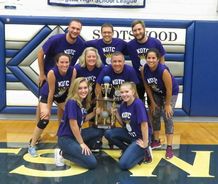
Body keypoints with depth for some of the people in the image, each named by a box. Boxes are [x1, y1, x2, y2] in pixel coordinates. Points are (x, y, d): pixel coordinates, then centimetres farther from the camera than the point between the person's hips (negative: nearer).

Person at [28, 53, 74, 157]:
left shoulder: (73, 71, -26)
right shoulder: (52, 73, -36)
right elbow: (51, 92, -28)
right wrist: (48, 108, -19)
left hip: (62, 94, 5)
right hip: (47, 94, -4)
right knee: (44, 119, -16)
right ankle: (31, 146, -3)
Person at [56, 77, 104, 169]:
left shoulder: (83, 102, 5)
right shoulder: (72, 102, -20)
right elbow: (73, 125, -20)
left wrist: (94, 112, 5)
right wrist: (82, 143, -14)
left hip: (76, 135, 9)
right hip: (66, 138, -9)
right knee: (92, 163, -17)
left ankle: (81, 150, 9)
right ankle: (65, 154, -1)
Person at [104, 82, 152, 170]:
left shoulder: (138, 103, -24)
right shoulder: (123, 105, 0)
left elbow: (144, 124, -23)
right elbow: (124, 124, 8)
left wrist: (145, 143, -19)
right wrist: (116, 113, -6)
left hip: (140, 137, -8)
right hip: (130, 134, 8)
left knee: (123, 164, -19)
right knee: (108, 133, -6)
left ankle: (144, 151, 5)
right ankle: (128, 150, 10)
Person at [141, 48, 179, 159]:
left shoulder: (163, 71, -36)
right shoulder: (144, 70, -21)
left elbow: (169, 90, -26)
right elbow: (147, 87, -8)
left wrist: (167, 105, -17)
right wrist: (152, 102, -4)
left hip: (171, 93, -5)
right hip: (156, 93, 5)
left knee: (167, 117, -10)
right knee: (155, 115, 8)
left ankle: (169, 147, -6)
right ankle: (156, 141, 25)